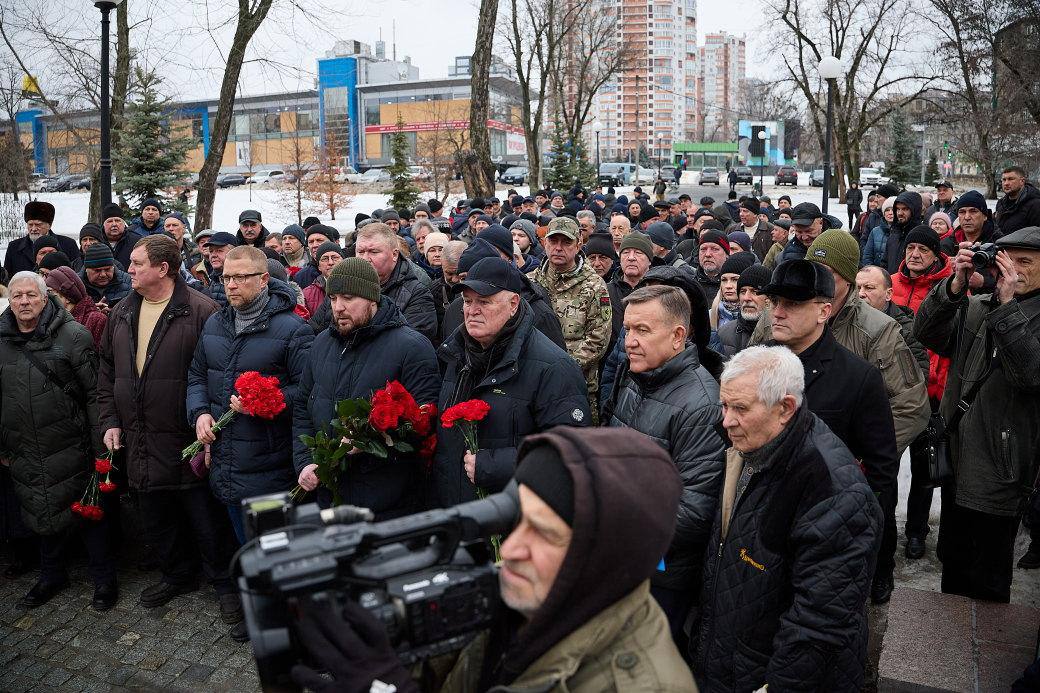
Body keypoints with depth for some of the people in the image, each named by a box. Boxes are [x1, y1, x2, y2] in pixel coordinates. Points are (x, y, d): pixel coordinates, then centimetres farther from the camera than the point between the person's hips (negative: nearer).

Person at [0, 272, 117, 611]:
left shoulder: (73, 335, -8)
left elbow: (95, 394, -9)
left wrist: (101, 446, -11)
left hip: (72, 451, -4)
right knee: (44, 514, 16)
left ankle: (104, 580, 20)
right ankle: (52, 576, 37)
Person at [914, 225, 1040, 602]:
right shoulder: (975, 308, 6)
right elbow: (926, 333, -7)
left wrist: (1008, 305, -25)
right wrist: (955, 285, -19)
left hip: (1000, 469, -5)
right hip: (957, 457, 5)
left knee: (988, 581, 9)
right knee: (952, 560, 22)